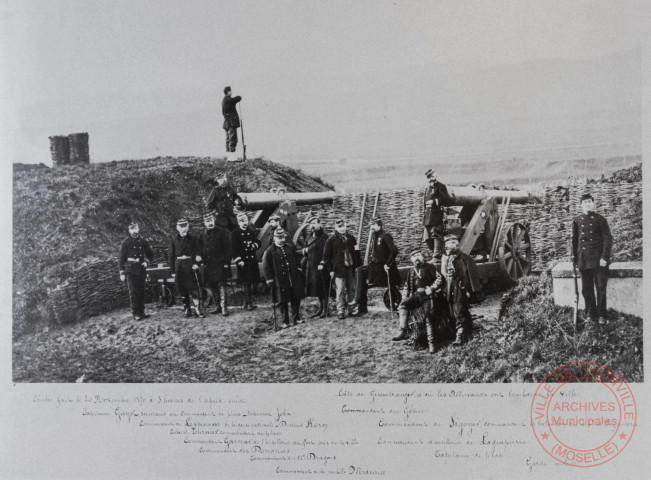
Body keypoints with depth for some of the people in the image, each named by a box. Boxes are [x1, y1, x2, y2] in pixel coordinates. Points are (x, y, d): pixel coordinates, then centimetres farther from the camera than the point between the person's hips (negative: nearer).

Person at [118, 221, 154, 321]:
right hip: (130, 270, -3)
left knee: (141, 291, 5)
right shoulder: (126, 242, -1)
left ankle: (141, 312, 14)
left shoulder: (143, 241, 9)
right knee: (133, 292, -6)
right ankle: (135, 313, -1)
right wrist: (122, 273, -6)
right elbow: (121, 258, -1)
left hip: (141, 269, 4)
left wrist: (146, 261, 5)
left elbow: (150, 254, 23)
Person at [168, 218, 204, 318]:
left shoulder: (192, 238, 3)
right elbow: (171, 255, 6)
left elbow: (197, 252, 4)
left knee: (194, 287, -7)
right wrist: (172, 270, 1)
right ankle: (187, 310, 13)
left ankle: (197, 309, -4)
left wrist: (196, 263, -13)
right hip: (179, 266, 1)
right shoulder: (174, 239, 5)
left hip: (190, 265, -1)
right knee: (182, 289, 4)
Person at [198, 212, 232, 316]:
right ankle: (217, 306, 17)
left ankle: (224, 306, -13)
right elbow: (201, 250, 17)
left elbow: (228, 248, -3)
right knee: (213, 286, 8)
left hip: (220, 264, -5)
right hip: (209, 266, 5)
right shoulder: (202, 235, 12)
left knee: (221, 285, -12)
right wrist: (204, 262, 7)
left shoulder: (222, 232, -1)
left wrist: (226, 262, -9)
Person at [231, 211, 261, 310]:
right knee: (246, 282, -6)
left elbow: (258, 243, 17)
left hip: (253, 260, 5)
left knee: (250, 281, 10)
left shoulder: (251, 233, 13)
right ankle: (248, 303, -4)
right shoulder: (235, 234, -3)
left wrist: (255, 245, -7)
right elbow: (234, 248, -8)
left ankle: (247, 302, 20)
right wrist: (239, 260, -16)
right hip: (243, 262, -5)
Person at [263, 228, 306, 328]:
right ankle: (285, 322, 12)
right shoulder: (270, 251, -6)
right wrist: (270, 280, -10)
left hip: (293, 280, 5)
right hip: (281, 281, -5)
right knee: (283, 302, 2)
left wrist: (299, 273, 16)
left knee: (296, 299, 8)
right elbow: (266, 267, -6)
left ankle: (296, 318, 21)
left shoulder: (289, 249, 10)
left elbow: (296, 262, 21)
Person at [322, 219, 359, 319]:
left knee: (351, 290, 6)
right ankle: (340, 311, -1)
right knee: (340, 290, -8)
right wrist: (330, 270, -6)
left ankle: (347, 306, 26)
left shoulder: (351, 238, 11)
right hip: (339, 269, -4)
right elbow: (326, 256, -1)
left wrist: (357, 267, 8)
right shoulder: (331, 239, -2)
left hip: (351, 268, 4)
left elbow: (356, 253, 17)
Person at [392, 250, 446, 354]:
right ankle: (403, 332, -31)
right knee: (402, 305, -21)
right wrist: (406, 298, 14)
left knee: (429, 318, -19)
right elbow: (409, 287, 27)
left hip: (428, 295, -5)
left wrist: (431, 288, -13)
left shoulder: (429, 267, 6)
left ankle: (431, 342, -14)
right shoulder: (412, 271, 22)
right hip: (417, 295, 5)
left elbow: (440, 279, -4)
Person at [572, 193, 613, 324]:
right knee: (586, 289, 7)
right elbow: (574, 240, 13)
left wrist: (604, 258, -13)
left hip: (598, 260, -3)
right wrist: (574, 258, 10)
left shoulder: (600, 220, -2)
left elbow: (608, 239, -5)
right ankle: (590, 314, 19)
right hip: (583, 261, 3)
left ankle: (602, 315, 10)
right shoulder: (577, 221, 8)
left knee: (601, 288, 1)